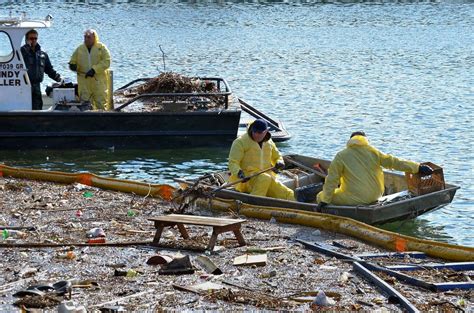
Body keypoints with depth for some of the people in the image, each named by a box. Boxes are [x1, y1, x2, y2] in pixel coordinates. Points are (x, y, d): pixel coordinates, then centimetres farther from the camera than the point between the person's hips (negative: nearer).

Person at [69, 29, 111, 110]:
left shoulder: (101, 47, 1)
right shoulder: (79, 49, 12)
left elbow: (106, 62, -7)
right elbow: (73, 61, 18)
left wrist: (94, 69, -18)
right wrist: (73, 65, -7)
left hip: (99, 81, -3)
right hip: (84, 82, 3)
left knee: (101, 104, -2)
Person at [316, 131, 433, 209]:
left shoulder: (341, 156, -5)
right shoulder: (373, 152, 3)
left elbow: (332, 180, -7)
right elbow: (394, 162, 5)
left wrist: (324, 200, -2)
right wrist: (418, 168, 11)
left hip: (355, 198, -5)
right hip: (375, 196, 5)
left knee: (320, 196, 7)